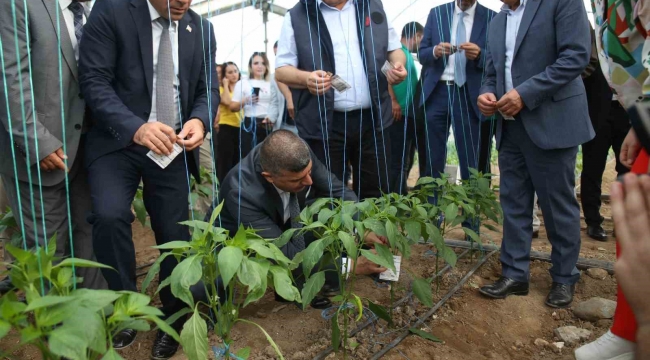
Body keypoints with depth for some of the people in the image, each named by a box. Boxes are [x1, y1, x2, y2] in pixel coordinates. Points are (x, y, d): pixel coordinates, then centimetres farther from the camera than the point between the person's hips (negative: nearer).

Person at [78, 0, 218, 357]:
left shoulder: (202, 29, 5)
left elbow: (208, 89, 5)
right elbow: (94, 79, -12)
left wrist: (199, 120, -18)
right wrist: (135, 128, -28)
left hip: (173, 146, 3)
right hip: (118, 140, -2)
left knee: (175, 233, 3)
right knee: (108, 215, -24)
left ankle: (171, 318, 28)